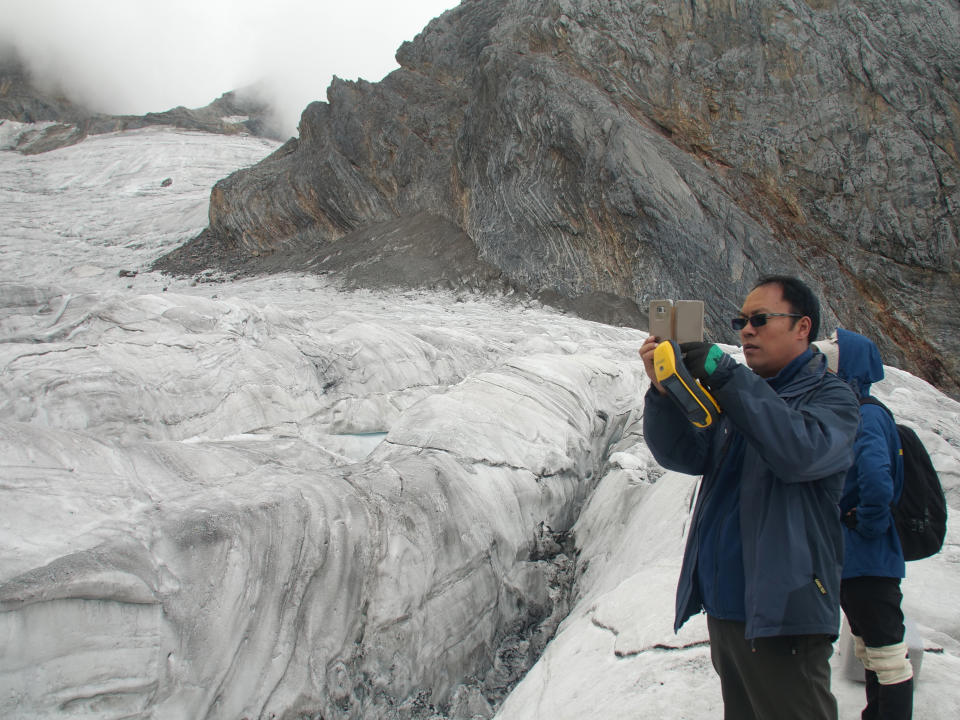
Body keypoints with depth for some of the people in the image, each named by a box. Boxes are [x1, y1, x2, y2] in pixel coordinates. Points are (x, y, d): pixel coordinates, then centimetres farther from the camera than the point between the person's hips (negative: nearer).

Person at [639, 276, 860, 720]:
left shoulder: (831, 396, -2)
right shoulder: (740, 395, 16)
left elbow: (801, 452, -25)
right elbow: (684, 454, 2)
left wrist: (726, 376, -26)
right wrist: (663, 389, -15)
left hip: (782, 616, -6)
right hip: (722, 607, 6)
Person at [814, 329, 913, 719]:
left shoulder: (866, 416, -19)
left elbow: (875, 475, -37)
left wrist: (868, 524, -24)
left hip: (869, 559, -10)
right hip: (848, 559, 10)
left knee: (886, 652, -1)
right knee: (869, 649, 21)